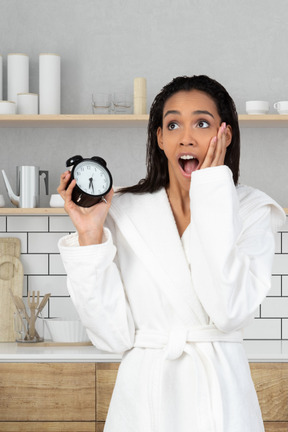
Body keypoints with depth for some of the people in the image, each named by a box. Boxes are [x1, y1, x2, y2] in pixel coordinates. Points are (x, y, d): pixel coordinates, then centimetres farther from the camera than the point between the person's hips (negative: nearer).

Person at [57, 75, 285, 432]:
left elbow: (230, 312, -19)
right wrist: (90, 236, -14)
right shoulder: (123, 212, -3)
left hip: (219, 397, 0)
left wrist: (212, 199, -17)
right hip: (144, 400, 0)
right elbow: (113, 336, -7)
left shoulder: (251, 211, -3)